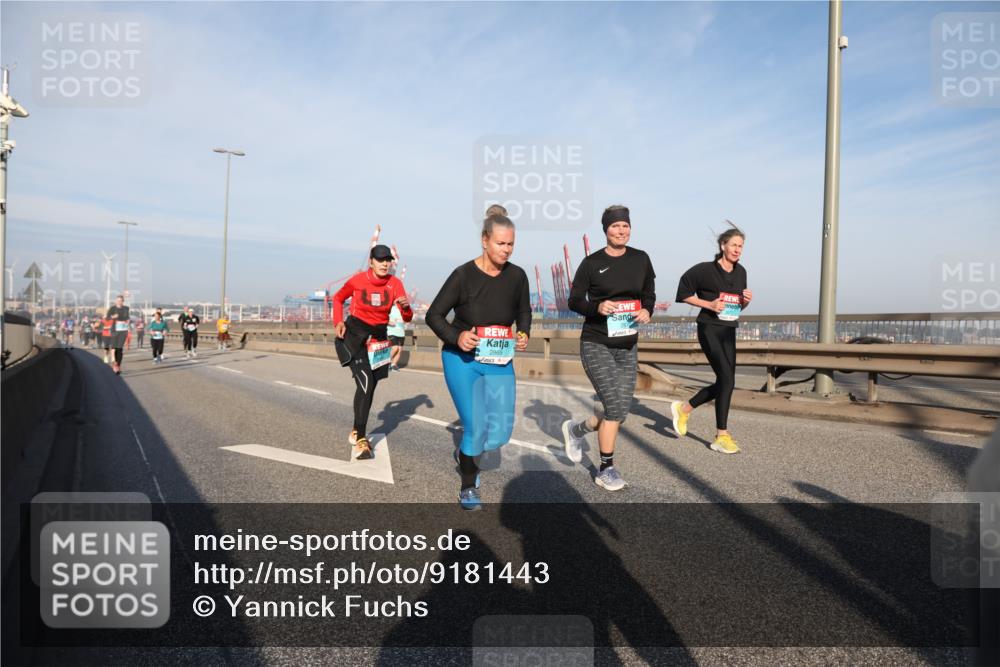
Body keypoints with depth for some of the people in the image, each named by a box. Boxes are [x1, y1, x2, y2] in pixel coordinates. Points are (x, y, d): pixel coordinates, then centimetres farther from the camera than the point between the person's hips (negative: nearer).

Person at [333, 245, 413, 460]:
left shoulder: (395, 283, -10)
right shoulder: (358, 280, -13)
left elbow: (407, 318, -14)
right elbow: (338, 298, 6)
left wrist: (406, 307, -36)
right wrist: (338, 322, -8)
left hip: (379, 336, 4)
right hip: (355, 335, -4)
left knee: (371, 385, 13)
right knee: (366, 383, -18)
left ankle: (357, 430, 34)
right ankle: (361, 439, -10)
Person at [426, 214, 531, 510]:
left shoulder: (517, 276, -6)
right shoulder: (463, 275, -15)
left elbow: (524, 312, 11)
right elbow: (433, 315, -9)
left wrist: (524, 334, -9)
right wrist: (456, 337, -26)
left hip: (499, 361, 4)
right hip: (462, 360, -4)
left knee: (501, 432, 3)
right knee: (476, 427, -8)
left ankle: (465, 453, 38)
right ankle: (468, 488, 20)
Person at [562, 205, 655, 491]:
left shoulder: (641, 259, 4)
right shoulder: (592, 262, -5)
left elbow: (649, 293, 14)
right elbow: (574, 301, -2)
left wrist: (646, 310, -8)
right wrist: (597, 307, -21)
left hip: (628, 347, 5)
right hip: (596, 344, -4)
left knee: (619, 411, 6)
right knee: (615, 407, -11)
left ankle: (576, 429, 36)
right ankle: (606, 470, 11)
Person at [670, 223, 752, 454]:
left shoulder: (741, 272, 10)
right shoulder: (705, 270, -10)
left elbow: (739, 307, 19)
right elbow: (684, 293, -6)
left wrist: (746, 301, -3)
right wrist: (708, 304, -15)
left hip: (729, 332, 7)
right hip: (709, 329, -7)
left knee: (724, 383, 7)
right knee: (727, 379, -14)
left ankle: (683, 409, 28)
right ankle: (721, 437, -4)